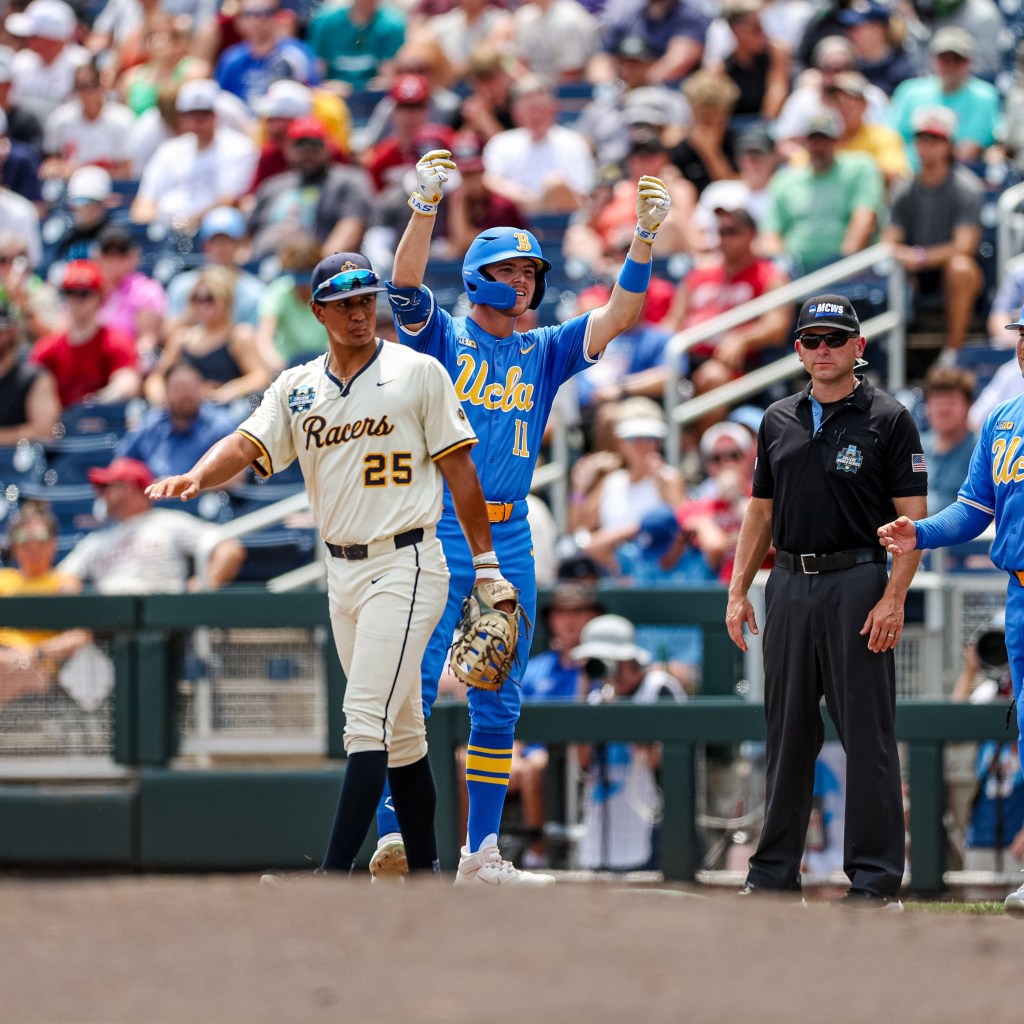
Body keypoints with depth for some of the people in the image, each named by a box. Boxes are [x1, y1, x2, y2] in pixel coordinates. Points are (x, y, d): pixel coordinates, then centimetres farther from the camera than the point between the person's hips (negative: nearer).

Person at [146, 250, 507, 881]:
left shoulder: (419, 373, -1)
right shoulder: (297, 390, 10)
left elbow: (459, 468, -1)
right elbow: (246, 446, -5)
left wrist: (487, 564, -4)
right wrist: (197, 477, -27)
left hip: (406, 565, -6)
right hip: (342, 570, 6)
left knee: (367, 718, -16)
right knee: (400, 726, 13)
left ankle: (336, 871, -23)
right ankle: (424, 871, 20)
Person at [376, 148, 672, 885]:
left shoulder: (545, 353, 14)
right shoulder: (442, 336, 3)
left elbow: (620, 315, 5)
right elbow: (406, 283, -15)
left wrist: (645, 236, -8)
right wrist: (427, 204, -30)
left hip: (509, 543, 5)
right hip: (436, 537, -5)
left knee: (498, 705, 7)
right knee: (412, 687, -11)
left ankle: (482, 851, 12)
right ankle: (392, 838, -12)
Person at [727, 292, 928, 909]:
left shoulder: (888, 419, -2)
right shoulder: (779, 421, 14)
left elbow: (913, 517, -5)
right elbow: (761, 512, 19)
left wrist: (893, 599, -15)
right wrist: (739, 592, 9)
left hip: (859, 584, -5)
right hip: (789, 587, 5)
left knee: (868, 736, -6)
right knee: (788, 736, 9)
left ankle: (876, 881, -4)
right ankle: (774, 876, 15)